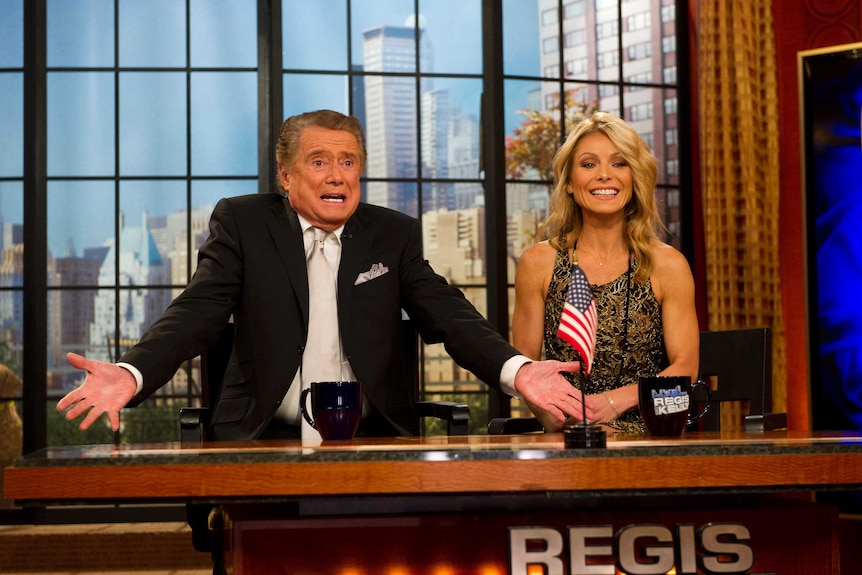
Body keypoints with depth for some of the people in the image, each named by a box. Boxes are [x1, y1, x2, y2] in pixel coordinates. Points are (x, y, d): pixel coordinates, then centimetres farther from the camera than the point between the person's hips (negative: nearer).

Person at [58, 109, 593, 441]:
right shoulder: (242, 222, 6)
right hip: (265, 438, -1)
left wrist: (517, 370, -20)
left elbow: (449, 316, 1)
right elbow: (197, 313, -4)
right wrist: (129, 374, -25)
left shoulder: (395, 233, 11)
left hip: (374, 439, 1)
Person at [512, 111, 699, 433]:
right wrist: (555, 418, -15)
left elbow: (685, 367, 2)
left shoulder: (668, 265, 4)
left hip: (645, 436, 0)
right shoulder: (538, 263, 6)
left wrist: (616, 400, -16)